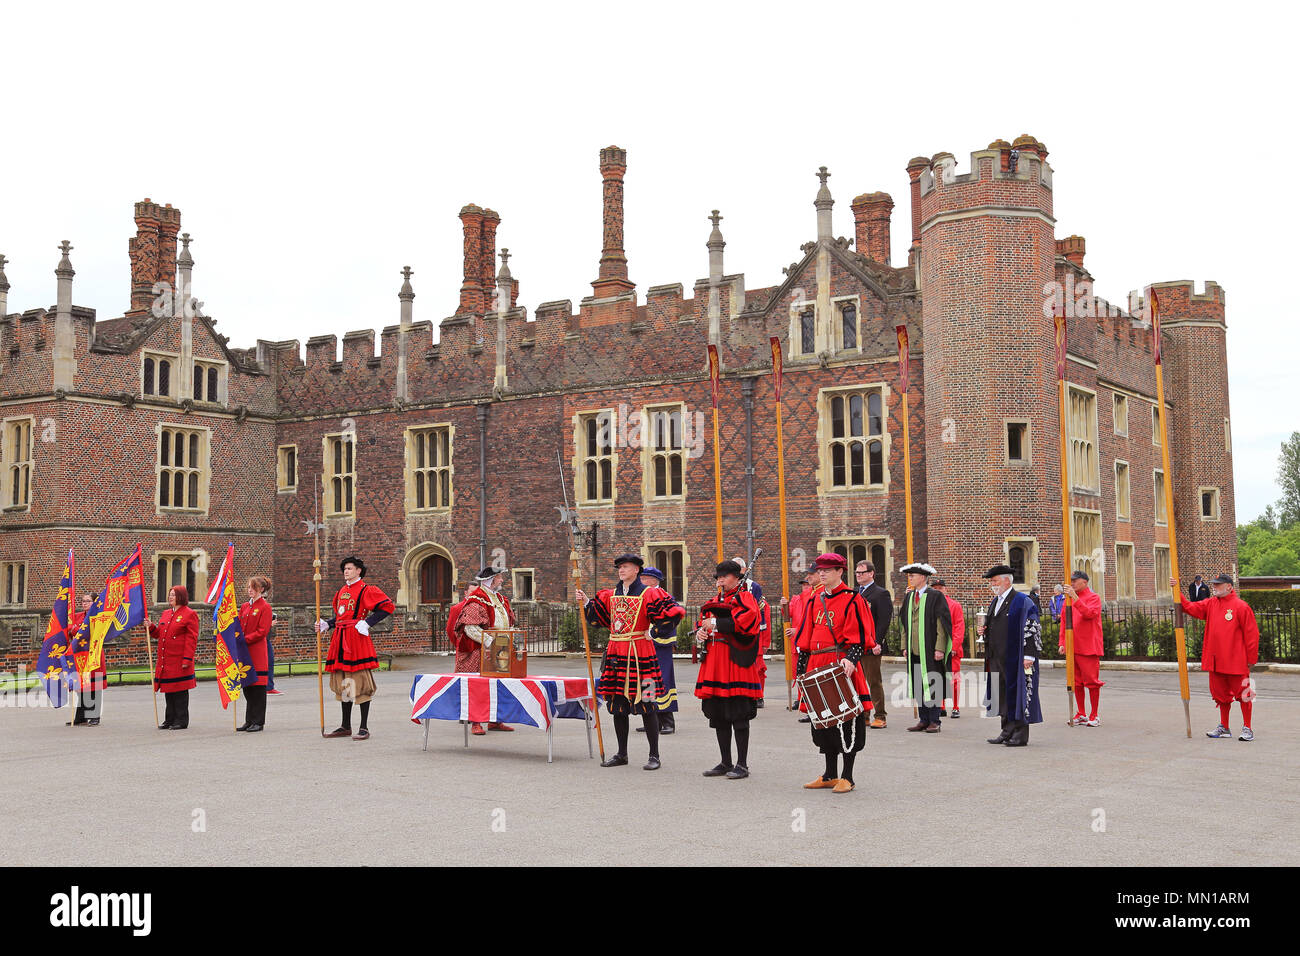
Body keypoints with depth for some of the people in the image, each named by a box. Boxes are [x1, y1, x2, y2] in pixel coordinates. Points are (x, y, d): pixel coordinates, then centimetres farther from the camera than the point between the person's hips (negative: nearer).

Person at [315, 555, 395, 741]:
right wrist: (326, 625, 10)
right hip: (340, 640, 8)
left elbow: (388, 606, -13)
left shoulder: (366, 590, -5)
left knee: (360, 683, -5)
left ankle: (363, 728, 0)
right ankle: (345, 727, 20)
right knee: (343, 684, 11)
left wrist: (367, 623, -16)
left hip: (357, 639, -8)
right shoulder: (342, 591, 18)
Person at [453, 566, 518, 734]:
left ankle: (495, 721, 18)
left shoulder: (500, 599, 16)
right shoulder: (476, 600, -11)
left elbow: (507, 624, 25)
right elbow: (470, 628, -19)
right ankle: (475, 723, -2)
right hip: (479, 652, -8)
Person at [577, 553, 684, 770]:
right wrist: (586, 602, 7)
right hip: (615, 652, 6)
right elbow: (598, 617, 21)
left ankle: (654, 756, 4)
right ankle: (621, 754, 22)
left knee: (646, 704, -4)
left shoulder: (648, 594, -4)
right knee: (617, 705, 10)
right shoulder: (610, 595, 13)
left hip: (640, 652, -6)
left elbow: (673, 611, -9)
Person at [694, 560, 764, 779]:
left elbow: (746, 621, -21)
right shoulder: (716, 601, 20)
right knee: (718, 715, 10)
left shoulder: (744, 598, -3)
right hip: (714, 664, 8)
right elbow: (704, 624, 24)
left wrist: (716, 624, -16)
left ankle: (742, 765, 1)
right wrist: (700, 634, 1)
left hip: (736, 663, -8)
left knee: (738, 716, -5)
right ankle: (725, 763, 18)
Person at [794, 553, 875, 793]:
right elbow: (806, 636, 17)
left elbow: (859, 637, -10)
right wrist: (802, 666, 14)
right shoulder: (815, 599, 14)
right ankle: (830, 775, 22)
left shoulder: (852, 600, -5)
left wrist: (851, 659, -24)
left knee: (847, 723, -2)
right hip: (818, 666, 7)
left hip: (842, 667, -7)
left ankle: (847, 778, 6)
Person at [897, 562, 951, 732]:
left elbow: (942, 624, -9)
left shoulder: (935, 597, -7)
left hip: (930, 650, -6)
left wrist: (939, 648, -14)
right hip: (914, 650, 6)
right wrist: (905, 645, 12)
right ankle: (923, 720, 15)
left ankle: (934, 721, 5)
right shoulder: (908, 597, 12)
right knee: (918, 685, 8)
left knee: (932, 685, -1)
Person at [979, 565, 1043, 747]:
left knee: (1018, 693, -3)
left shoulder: (1022, 602, -9)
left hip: (1015, 658, -8)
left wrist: (1029, 656, -19)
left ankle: (1021, 735, 3)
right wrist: (985, 632, 5)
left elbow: (1032, 629, -13)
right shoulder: (994, 602, 16)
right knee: (1002, 694, 10)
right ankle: (1008, 731, 19)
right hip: (997, 658, 8)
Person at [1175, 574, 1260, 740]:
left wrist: (1251, 660, -7)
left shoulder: (1241, 606, -9)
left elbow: (1252, 633, -8)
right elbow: (1190, 608, 8)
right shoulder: (1210, 604, 10)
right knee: (1221, 694, 14)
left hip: (1236, 662, -6)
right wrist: (1177, 591, -5)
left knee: (1243, 694, 0)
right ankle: (1224, 727, 24)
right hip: (1216, 662, 6)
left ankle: (1247, 729, 9)